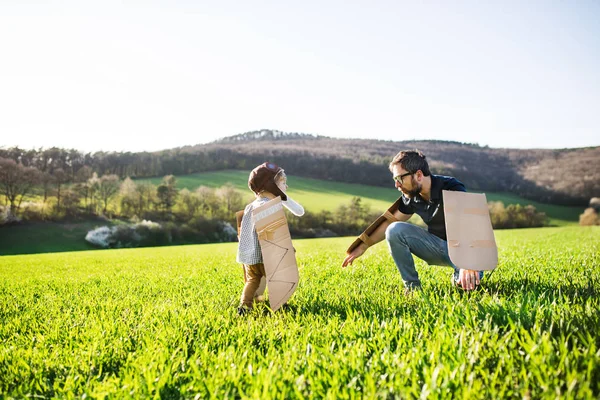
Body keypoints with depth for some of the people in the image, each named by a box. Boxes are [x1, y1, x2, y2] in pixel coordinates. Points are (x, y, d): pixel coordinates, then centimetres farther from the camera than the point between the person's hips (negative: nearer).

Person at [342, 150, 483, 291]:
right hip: (438, 245, 5)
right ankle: (412, 287, -7)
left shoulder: (452, 188, -25)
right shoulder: (411, 196, -7)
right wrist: (363, 246, 4)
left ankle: (458, 277, 4)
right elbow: (391, 221, 7)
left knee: (471, 281, -35)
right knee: (394, 230, -18)